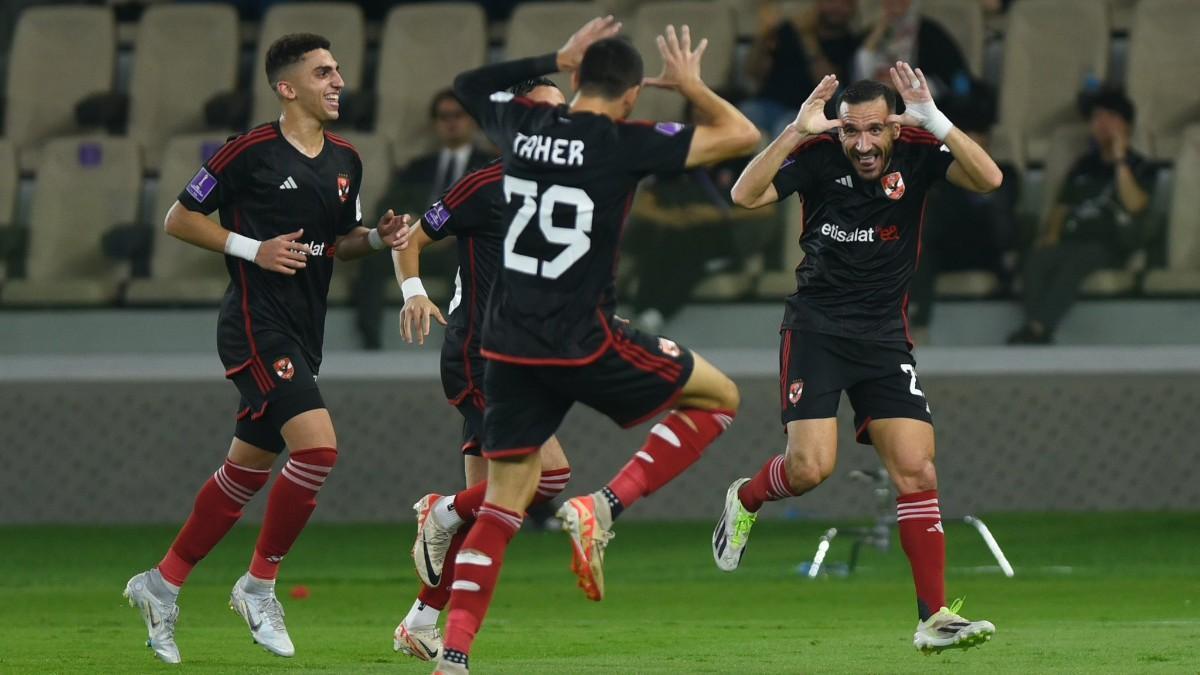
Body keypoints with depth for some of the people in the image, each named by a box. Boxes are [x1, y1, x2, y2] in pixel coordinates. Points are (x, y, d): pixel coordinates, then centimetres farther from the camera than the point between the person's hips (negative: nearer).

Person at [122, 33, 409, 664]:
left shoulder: (345, 160, 11)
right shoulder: (251, 151, -10)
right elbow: (180, 218, -4)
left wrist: (378, 236, 2)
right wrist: (253, 248, -14)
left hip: (303, 336, 8)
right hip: (257, 323, -8)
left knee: (247, 468, 12)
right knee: (317, 446, -20)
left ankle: (162, 583, 25)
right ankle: (259, 584, -5)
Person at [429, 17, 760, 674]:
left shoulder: (522, 125, 6)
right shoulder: (623, 142, -9)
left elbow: (470, 83, 30)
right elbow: (741, 134, -6)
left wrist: (554, 60, 29)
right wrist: (690, 86, 11)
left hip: (510, 346, 5)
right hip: (584, 345, -5)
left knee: (502, 503, 10)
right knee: (717, 396, 14)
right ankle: (603, 507, -3)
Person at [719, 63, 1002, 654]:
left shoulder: (916, 152, -5)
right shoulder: (818, 155, -9)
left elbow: (988, 179, -20)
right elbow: (745, 195, -21)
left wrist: (933, 120, -31)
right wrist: (796, 130, -30)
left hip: (884, 333, 2)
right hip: (815, 327, -2)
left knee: (916, 469, -8)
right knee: (811, 466, -15)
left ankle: (933, 617, -5)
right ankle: (745, 499, 21)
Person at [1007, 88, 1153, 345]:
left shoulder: (1139, 168, 8)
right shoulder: (1084, 165, 23)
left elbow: (1134, 204, -11)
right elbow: (1062, 206, 24)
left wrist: (1120, 159, -12)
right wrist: (1051, 235, 4)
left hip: (1111, 247, -4)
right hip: (1073, 241, 4)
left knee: (1076, 260, -37)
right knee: (1038, 259, -30)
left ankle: (1035, 330, -48)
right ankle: (1036, 334, -44)